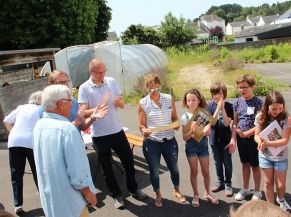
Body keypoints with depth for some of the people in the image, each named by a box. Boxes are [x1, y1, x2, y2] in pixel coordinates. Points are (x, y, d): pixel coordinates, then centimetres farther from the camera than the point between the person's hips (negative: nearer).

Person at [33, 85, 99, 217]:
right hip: (68, 202, -7)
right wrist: (89, 194, -9)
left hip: (48, 198, 7)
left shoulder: (39, 126, -1)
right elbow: (77, 173, -25)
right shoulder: (67, 129, -26)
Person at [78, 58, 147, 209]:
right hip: (99, 135, -3)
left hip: (117, 131, 3)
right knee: (107, 168, 11)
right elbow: (84, 112, -15)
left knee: (128, 161, 13)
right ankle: (117, 195, 30)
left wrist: (118, 101, -22)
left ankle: (133, 189, 35)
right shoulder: (84, 88, -10)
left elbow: (122, 105, 2)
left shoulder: (111, 81, -1)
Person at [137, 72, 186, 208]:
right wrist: (144, 131, -26)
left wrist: (176, 124, -13)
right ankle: (158, 195, 36)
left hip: (169, 140, 2)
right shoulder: (142, 104, -8)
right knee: (154, 170, 12)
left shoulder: (169, 99, -2)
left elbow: (174, 117, 7)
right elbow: (142, 125, -5)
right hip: (151, 142, -2)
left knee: (173, 167, 18)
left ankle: (177, 191, 44)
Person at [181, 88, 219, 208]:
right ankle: (196, 195, 25)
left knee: (206, 171, 11)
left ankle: (207, 193, 32)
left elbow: (209, 132, -7)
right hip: (191, 146, -1)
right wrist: (192, 131, -27)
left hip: (203, 144, 1)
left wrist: (200, 131, -28)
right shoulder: (185, 117, -10)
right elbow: (185, 137, -8)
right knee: (194, 172, 9)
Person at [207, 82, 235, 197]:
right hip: (215, 138, 2)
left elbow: (227, 123, -17)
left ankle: (228, 184, 22)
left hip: (225, 138, -2)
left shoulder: (228, 106, -9)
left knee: (227, 163, 7)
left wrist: (222, 108, -24)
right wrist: (218, 108, -22)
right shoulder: (210, 105, -4)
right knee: (217, 163, 15)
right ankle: (220, 182, 32)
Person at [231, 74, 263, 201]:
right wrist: (233, 139, -3)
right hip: (241, 138, 4)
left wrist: (246, 133, -20)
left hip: (253, 138, -4)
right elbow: (235, 123, 3)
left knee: (255, 165, 10)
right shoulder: (237, 102, 0)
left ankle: (257, 191, 27)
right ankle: (245, 189, 34)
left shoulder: (258, 102, -13)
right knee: (245, 164, 18)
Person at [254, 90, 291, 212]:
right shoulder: (261, 117, -11)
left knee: (280, 185, 10)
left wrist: (268, 143, -33)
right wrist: (260, 142, -27)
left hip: (281, 157, -1)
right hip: (265, 156, 1)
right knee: (268, 182, 11)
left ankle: (280, 199, 43)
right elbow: (257, 135, -4)